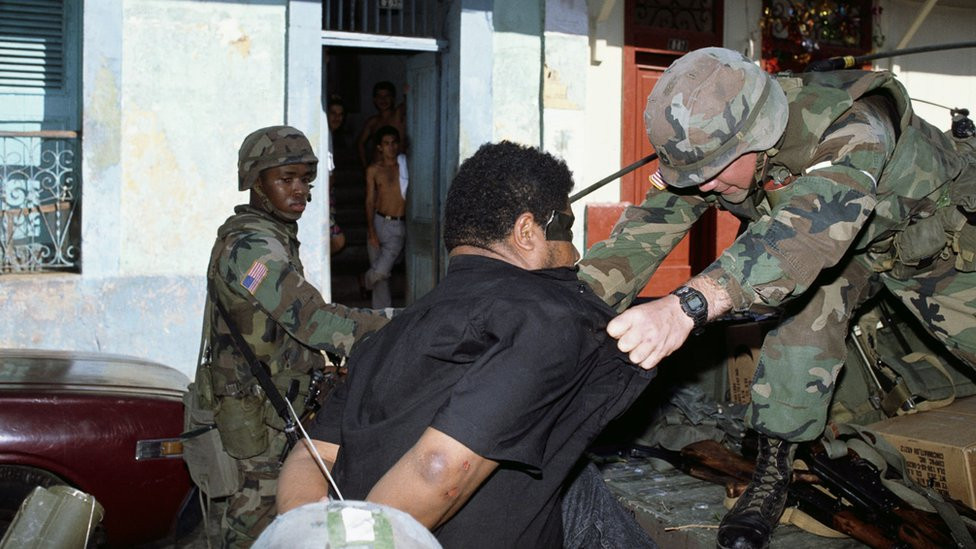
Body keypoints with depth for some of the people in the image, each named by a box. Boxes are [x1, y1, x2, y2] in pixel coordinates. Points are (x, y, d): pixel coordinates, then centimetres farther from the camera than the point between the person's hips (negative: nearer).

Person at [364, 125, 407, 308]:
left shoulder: (406, 165, 2)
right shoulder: (373, 170, 6)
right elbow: (370, 201, 3)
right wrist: (371, 230, -5)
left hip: (399, 226, -2)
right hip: (378, 222, 2)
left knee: (381, 271, -11)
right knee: (380, 273, 5)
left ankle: (366, 281, 20)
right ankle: (382, 310, 21)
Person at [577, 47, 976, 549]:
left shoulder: (852, 125, -45)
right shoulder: (707, 144, -27)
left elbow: (812, 227, -62)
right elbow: (644, 232, -31)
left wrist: (689, 305, -75)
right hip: (846, 245, 3)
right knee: (804, 323, -20)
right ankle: (772, 475, -8)